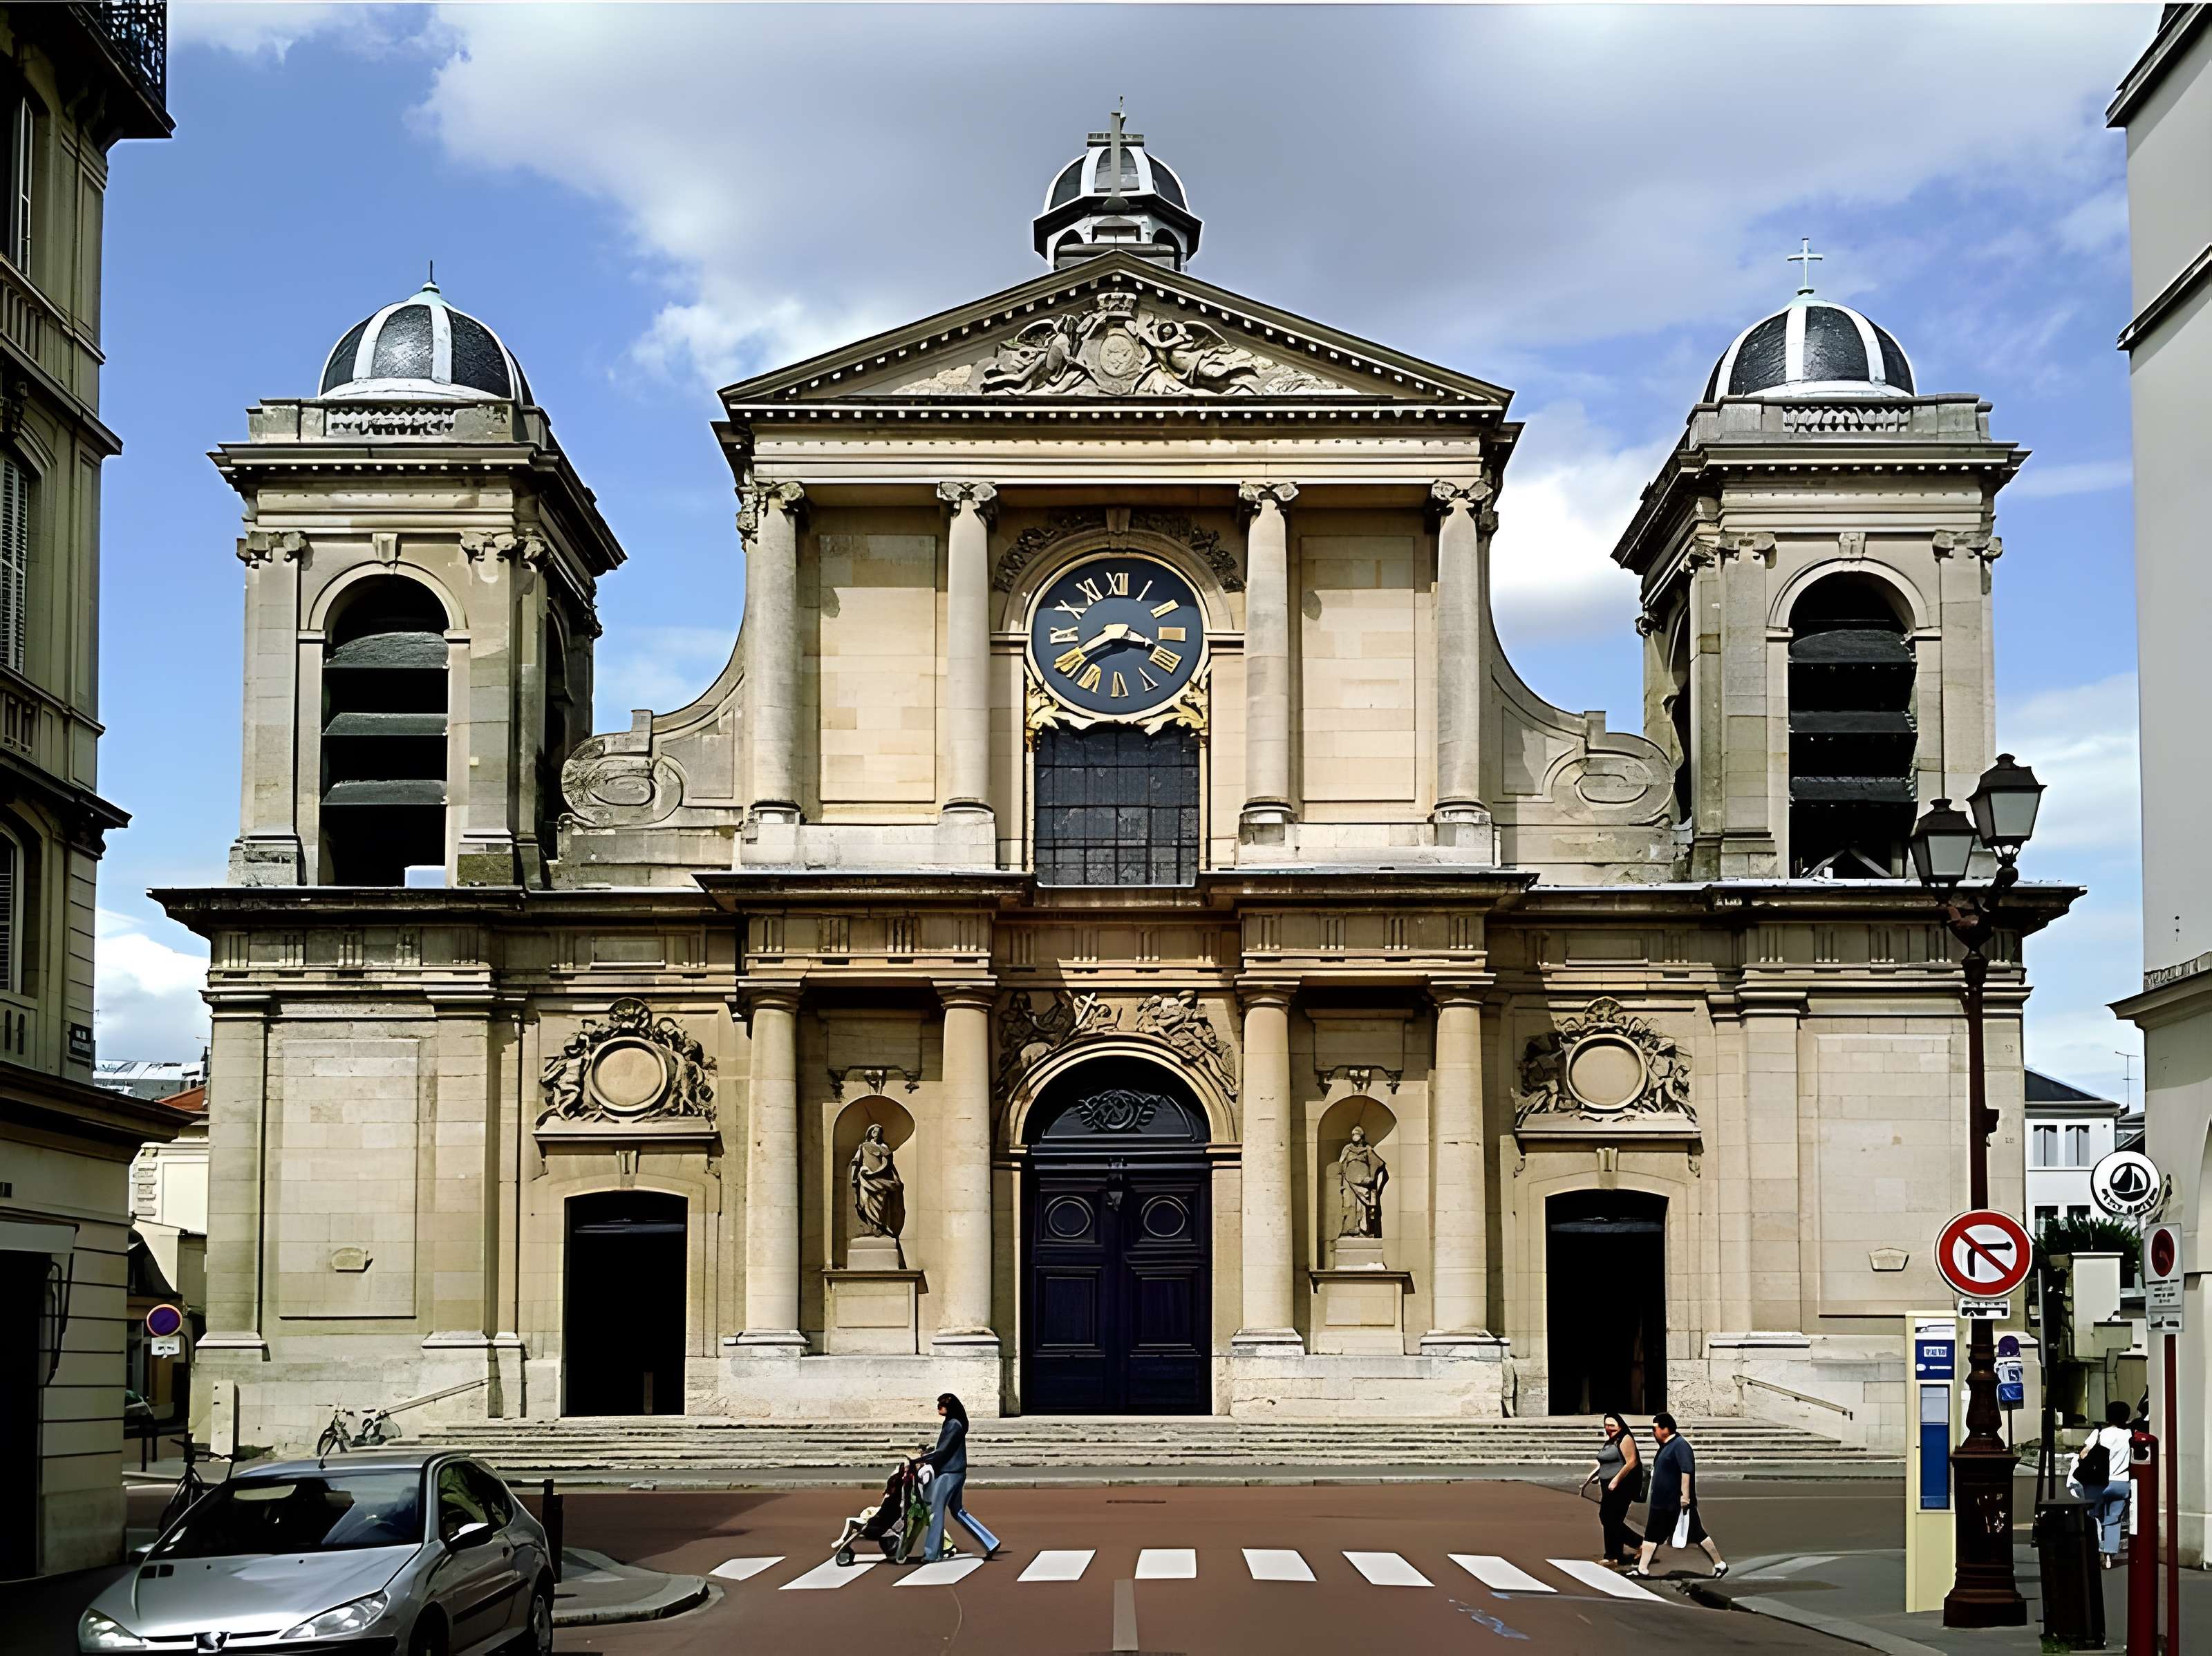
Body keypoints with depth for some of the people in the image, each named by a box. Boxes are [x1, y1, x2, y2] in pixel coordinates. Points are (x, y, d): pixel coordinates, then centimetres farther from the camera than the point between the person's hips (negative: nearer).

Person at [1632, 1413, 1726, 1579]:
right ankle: (1642, 1570, 11)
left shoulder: (1680, 1445, -17)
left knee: (1697, 1534, -1)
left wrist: (1685, 1496, -30)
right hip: (1662, 1504, 10)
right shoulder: (1666, 1446, 13)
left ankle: (1720, 1564, 8)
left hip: (1679, 1503, -10)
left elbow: (1686, 1470, -26)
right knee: (1652, 1535, 8)